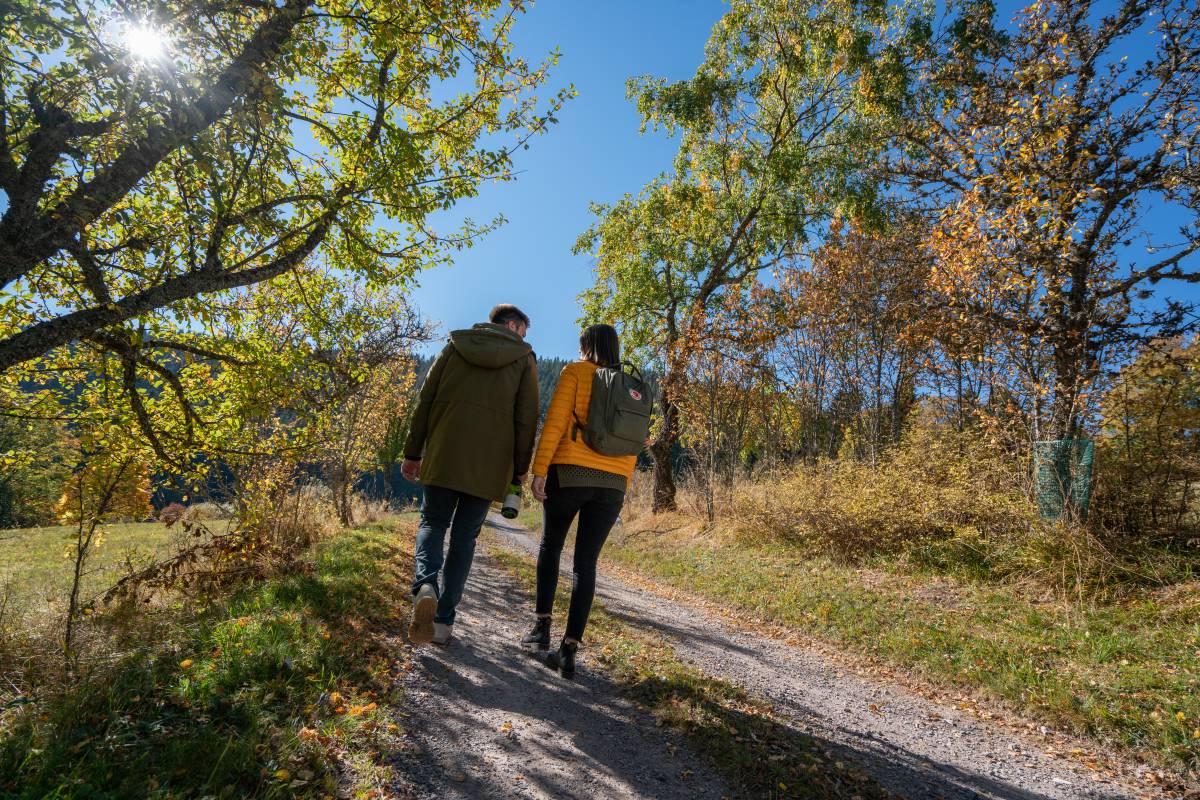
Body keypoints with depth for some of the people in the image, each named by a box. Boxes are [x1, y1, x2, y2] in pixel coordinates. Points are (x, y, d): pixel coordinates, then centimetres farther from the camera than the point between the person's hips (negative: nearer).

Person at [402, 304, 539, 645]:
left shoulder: (455, 345, 13)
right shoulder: (524, 359, 7)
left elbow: (425, 400, 8)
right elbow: (526, 419, 0)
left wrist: (413, 452, 12)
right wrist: (520, 470, 6)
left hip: (443, 455, 1)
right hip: (489, 464, -1)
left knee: (432, 523, 14)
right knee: (464, 537, 9)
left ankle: (425, 586, -14)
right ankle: (443, 621, 10)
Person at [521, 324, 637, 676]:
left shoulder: (574, 373, 4)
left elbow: (554, 423, -7)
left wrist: (539, 470, -7)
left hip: (569, 474, -3)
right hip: (612, 483, 3)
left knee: (550, 545, 19)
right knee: (586, 562, 5)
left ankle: (542, 623, 17)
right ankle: (570, 649, 2)